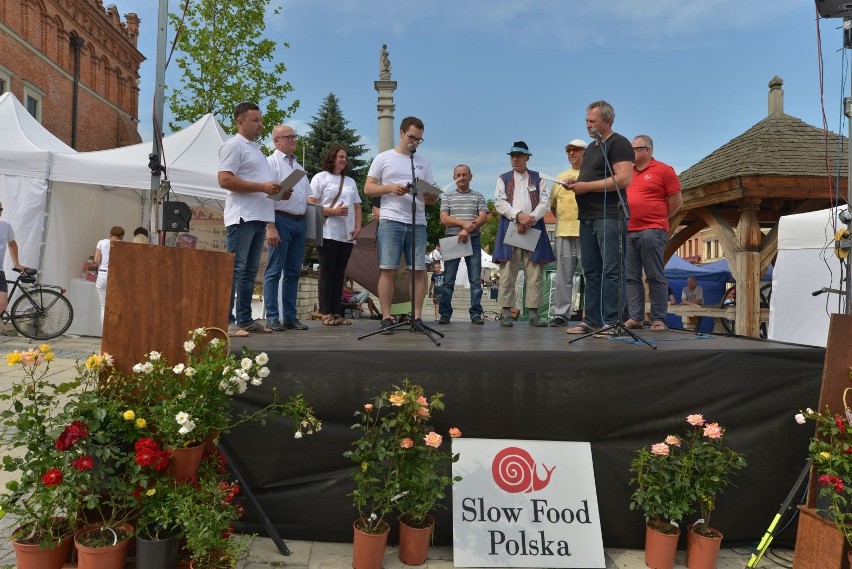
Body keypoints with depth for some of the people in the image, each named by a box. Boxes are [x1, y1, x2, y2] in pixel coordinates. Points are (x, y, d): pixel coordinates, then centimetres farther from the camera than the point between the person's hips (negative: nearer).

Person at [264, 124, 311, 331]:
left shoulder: (298, 166, 22)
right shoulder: (271, 162, -2)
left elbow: (307, 196, 24)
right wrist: (271, 227, -19)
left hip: (300, 222, 7)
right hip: (281, 220, -7)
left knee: (293, 272, 9)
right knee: (274, 271, -4)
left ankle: (290, 316, 14)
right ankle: (272, 318, 0)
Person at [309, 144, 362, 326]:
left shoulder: (350, 182, 23)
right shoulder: (321, 177, 6)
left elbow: (357, 207, 20)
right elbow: (311, 204, -3)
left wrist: (358, 227, 3)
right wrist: (333, 211, -15)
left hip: (347, 235, 5)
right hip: (328, 233, -5)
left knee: (340, 273, 4)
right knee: (327, 272, -6)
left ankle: (336, 313, 5)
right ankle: (325, 313, -4)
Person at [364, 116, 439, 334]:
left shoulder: (423, 163, 20)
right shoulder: (383, 158, 10)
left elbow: (432, 197, 18)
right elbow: (368, 188, 5)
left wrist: (431, 197, -7)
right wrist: (390, 188, -12)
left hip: (418, 223, 3)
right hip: (390, 221, -3)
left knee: (418, 271, -1)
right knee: (388, 270, -6)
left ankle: (417, 317, 4)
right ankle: (386, 318, -2)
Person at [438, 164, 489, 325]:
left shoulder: (478, 197, 13)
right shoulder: (447, 197, 13)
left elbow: (483, 218, 0)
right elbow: (444, 219, 0)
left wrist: (467, 229, -14)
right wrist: (463, 223, -15)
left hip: (473, 240, 0)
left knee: (476, 279, -1)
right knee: (448, 279, -2)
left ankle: (476, 313, 2)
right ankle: (445, 313, 3)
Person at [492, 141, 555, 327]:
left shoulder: (538, 179, 14)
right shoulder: (503, 179, 15)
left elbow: (545, 202, 3)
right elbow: (499, 203, 1)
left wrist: (531, 219, -12)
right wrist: (519, 215, -14)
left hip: (534, 230, 0)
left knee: (534, 273, -1)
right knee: (507, 273, -4)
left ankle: (533, 313, 2)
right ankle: (506, 313, -1)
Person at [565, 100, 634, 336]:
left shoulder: (618, 143, -4)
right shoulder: (591, 148, 23)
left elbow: (623, 179, -16)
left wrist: (586, 186, -14)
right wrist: (576, 184, 10)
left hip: (608, 217, -9)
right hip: (587, 217, 9)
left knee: (610, 271, -9)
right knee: (591, 271, 8)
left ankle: (610, 322, -7)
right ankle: (591, 320, 13)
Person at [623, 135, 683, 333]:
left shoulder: (664, 170, 1)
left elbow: (676, 200, 2)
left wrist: (660, 219, 7)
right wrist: (630, 217, 13)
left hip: (652, 232, -5)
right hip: (628, 232, 5)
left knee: (655, 277, -2)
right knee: (631, 277, 4)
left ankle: (658, 319, 2)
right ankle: (635, 317, 9)